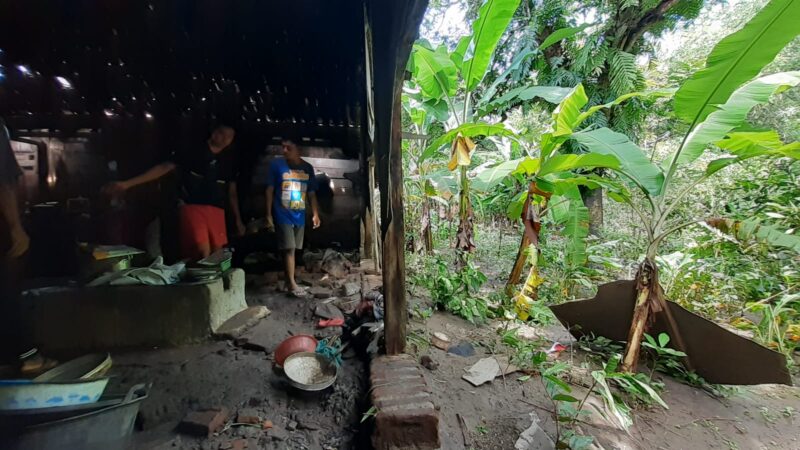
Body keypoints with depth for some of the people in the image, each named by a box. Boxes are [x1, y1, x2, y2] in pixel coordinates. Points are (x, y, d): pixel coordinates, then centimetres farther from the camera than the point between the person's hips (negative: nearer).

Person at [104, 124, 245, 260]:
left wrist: (238, 219, 13)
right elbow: (164, 167, 0)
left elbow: (232, 191, 15)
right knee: (203, 253, -19)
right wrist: (127, 183, -6)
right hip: (192, 206, -3)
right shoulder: (193, 151, 2)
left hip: (216, 210, 3)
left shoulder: (229, 160, 11)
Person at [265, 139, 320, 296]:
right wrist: (268, 214, -8)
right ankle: (292, 284, 0)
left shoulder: (308, 168, 4)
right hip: (283, 215, -4)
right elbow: (270, 190, -4)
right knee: (289, 249, -7)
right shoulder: (276, 164, -5)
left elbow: (311, 194, 8)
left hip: (299, 215, 4)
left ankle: (288, 281, 23)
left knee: (293, 249, 10)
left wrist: (315, 214, 2)